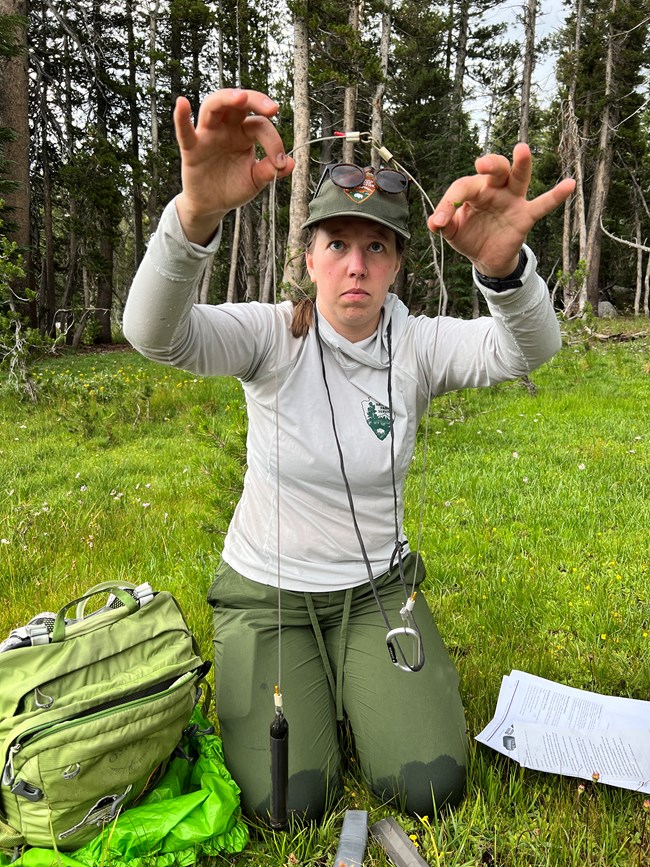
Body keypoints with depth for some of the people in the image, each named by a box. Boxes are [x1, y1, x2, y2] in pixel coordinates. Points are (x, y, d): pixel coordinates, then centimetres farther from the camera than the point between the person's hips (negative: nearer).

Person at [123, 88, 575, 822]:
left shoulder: (418, 345, -11)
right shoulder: (274, 335, -16)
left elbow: (529, 348, -29)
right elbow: (153, 333, -34)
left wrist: (503, 266, -54)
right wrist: (195, 214, -55)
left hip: (375, 588, 2)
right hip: (265, 589, -1)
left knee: (429, 787, -6)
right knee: (287, 802, -8)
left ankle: (352, 684, 24)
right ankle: (300, 686, 23)